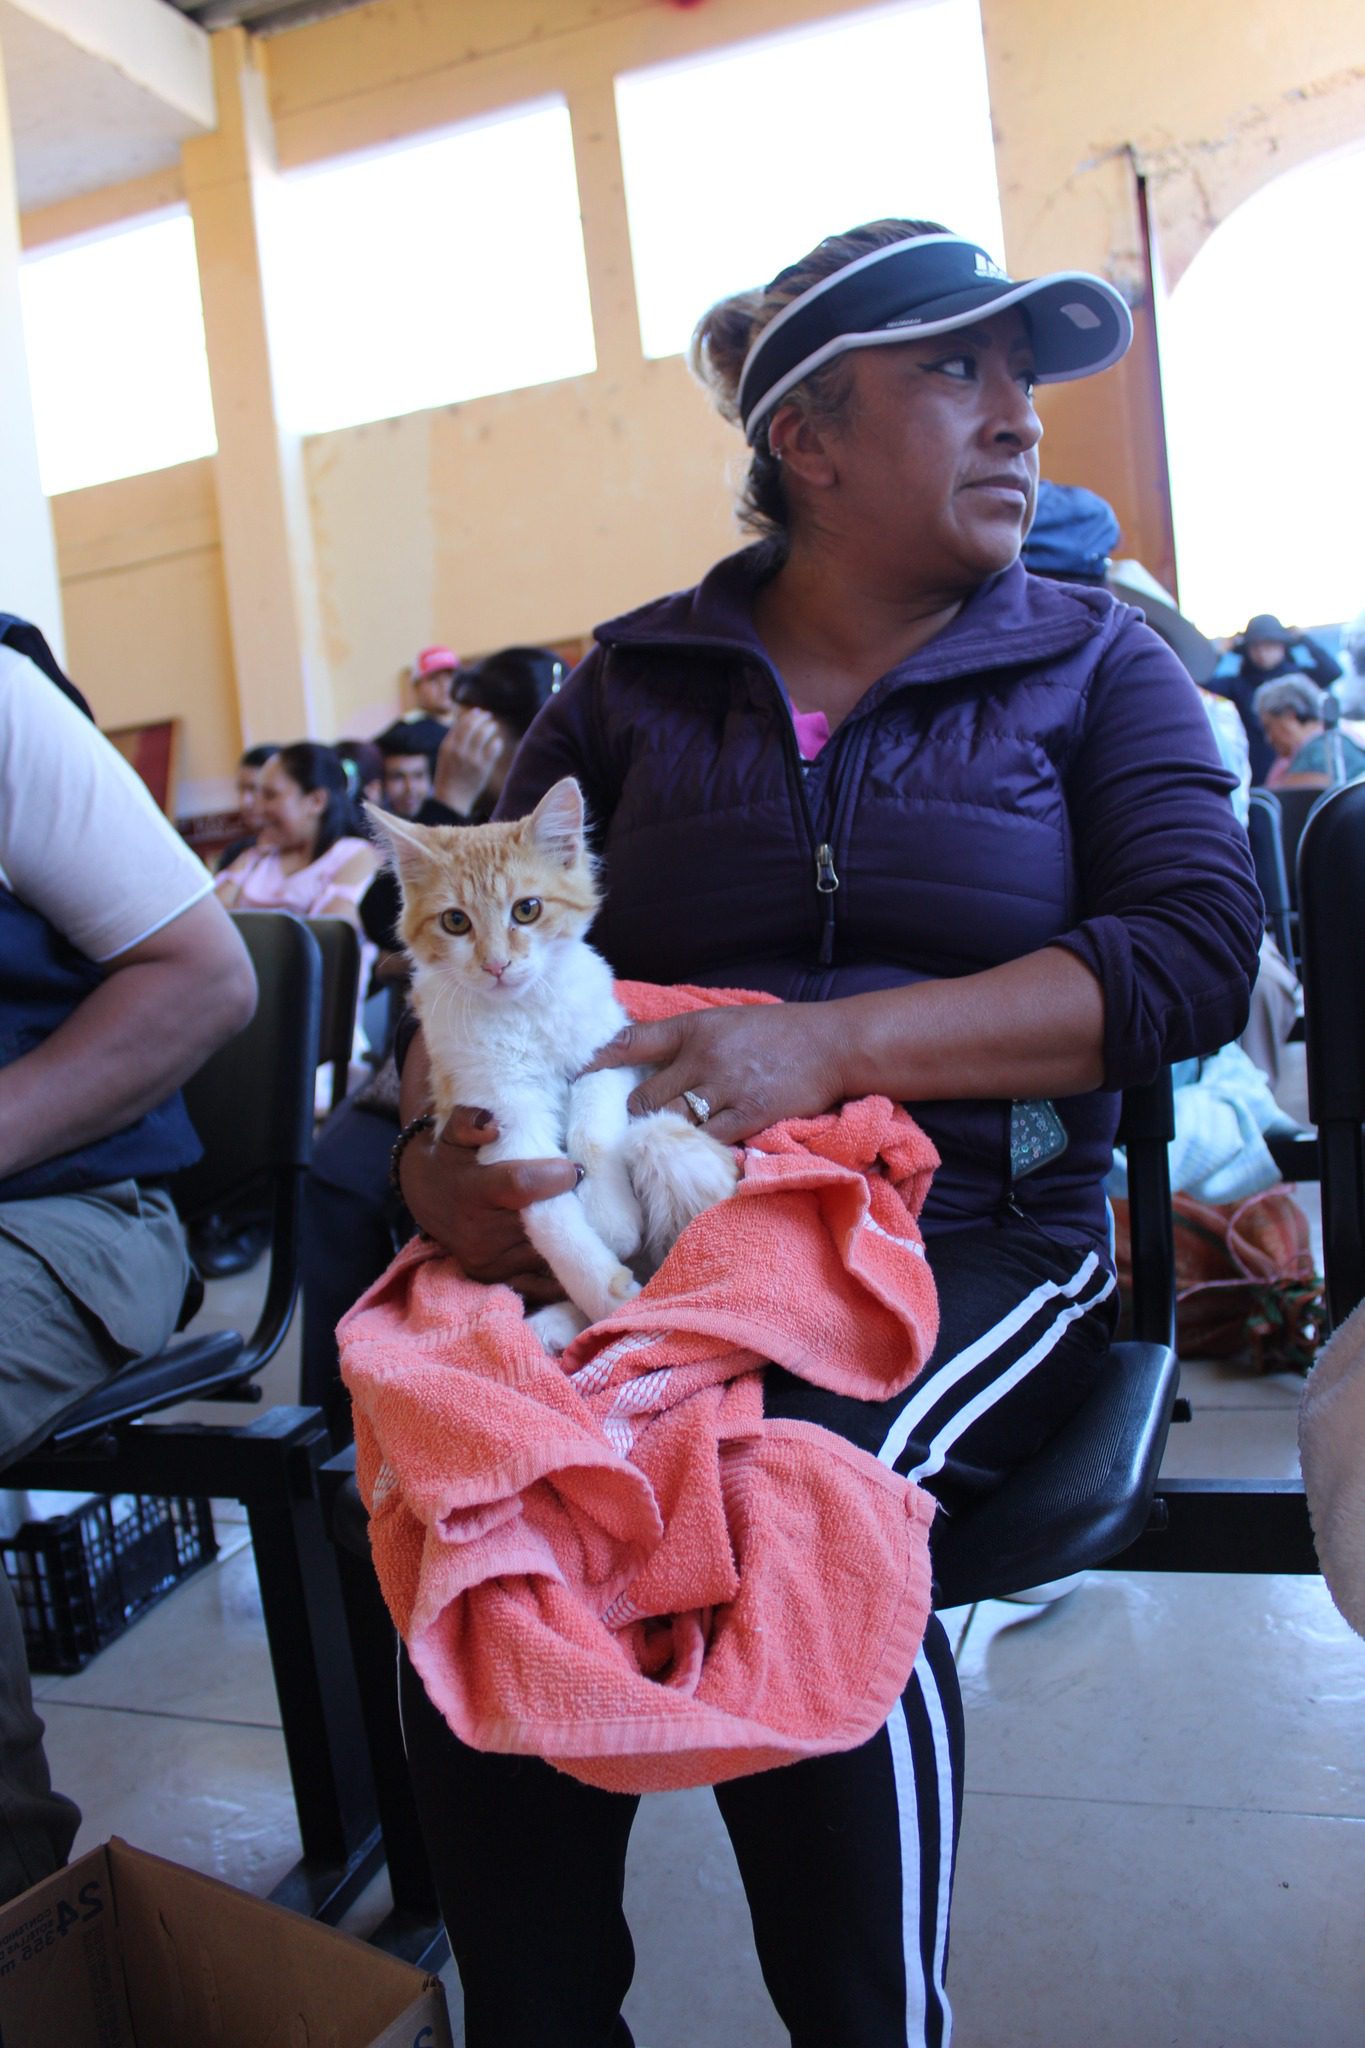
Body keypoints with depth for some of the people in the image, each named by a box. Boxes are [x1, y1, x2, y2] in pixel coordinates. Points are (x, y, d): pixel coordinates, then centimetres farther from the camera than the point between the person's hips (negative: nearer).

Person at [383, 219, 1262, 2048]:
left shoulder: (1091, 662, 11)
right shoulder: (634, 684, 13)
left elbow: (1198, 950, -4)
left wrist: (833, 1041, -18)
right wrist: (440, 1150, -15)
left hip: (971, 1234, -1)